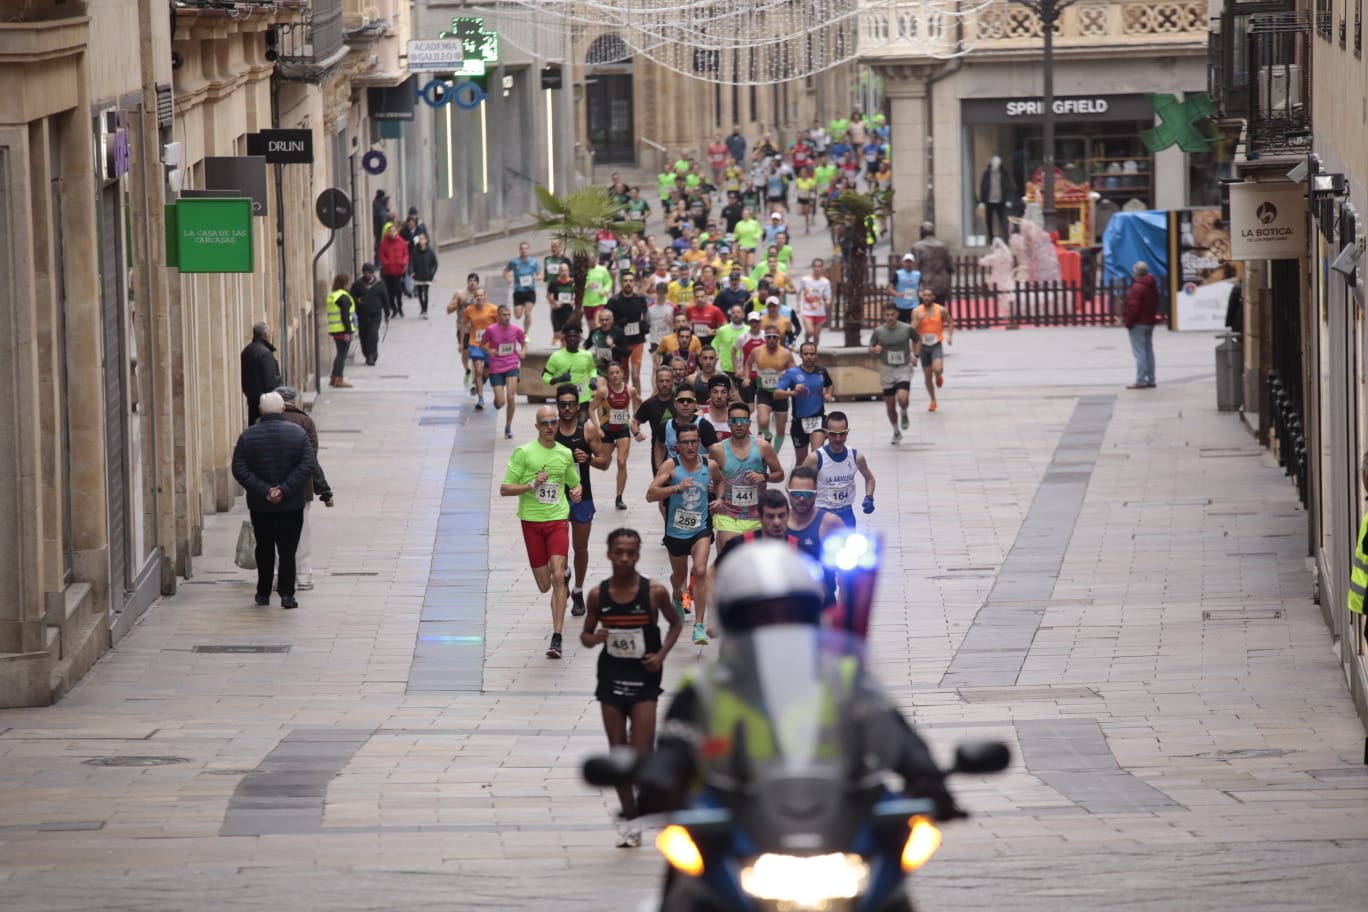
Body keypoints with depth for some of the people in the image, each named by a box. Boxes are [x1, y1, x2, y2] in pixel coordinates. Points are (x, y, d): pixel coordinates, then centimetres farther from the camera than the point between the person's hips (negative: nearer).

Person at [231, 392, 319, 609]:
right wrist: (285, 489, -14)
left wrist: (263, 491, -13)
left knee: (264, 549, 16)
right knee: (288, 549, 2)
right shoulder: (297, 433, -6)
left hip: (259, 505, 1)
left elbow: (239, 469, -10)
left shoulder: (248, 436, -3)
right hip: (291, 504, -1)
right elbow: (309, 466, -13)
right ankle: (287, 594, -6)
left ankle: (263, 593, 21)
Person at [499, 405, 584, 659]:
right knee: (544, 585, 3)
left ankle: (557, 638, -16)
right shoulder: (524, 453, -3)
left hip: (558, 519, 1)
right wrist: (531, 486, -19)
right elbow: (504, 489, -4)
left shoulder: (565, 454, 7)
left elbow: (575, 483, 24)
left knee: (557, 577, -16)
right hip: (531, 521, -1)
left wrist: (576, 492, 1)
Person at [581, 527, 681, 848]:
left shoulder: (654, 592, -8)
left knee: (641, 755, -11)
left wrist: (662, 654, -7)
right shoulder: (598, 595, -3)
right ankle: (629, 817, 19)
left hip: (643, 680, -2)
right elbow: (586, 635, 9)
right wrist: (592, 638, -15)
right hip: (611, 677, 2)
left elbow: (676, 623, 7)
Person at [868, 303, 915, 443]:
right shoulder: (878, 331, -5)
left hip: (903, 369, -2)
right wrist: (875, 350, -17)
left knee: (902, 398, -24)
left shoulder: (907, 329, -7)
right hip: (887, 370, 2)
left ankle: (904, 414, 11)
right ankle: (896, 432, 27)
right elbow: (870, 349, 5)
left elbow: (917, 339, 13)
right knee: (890, 406, 6)